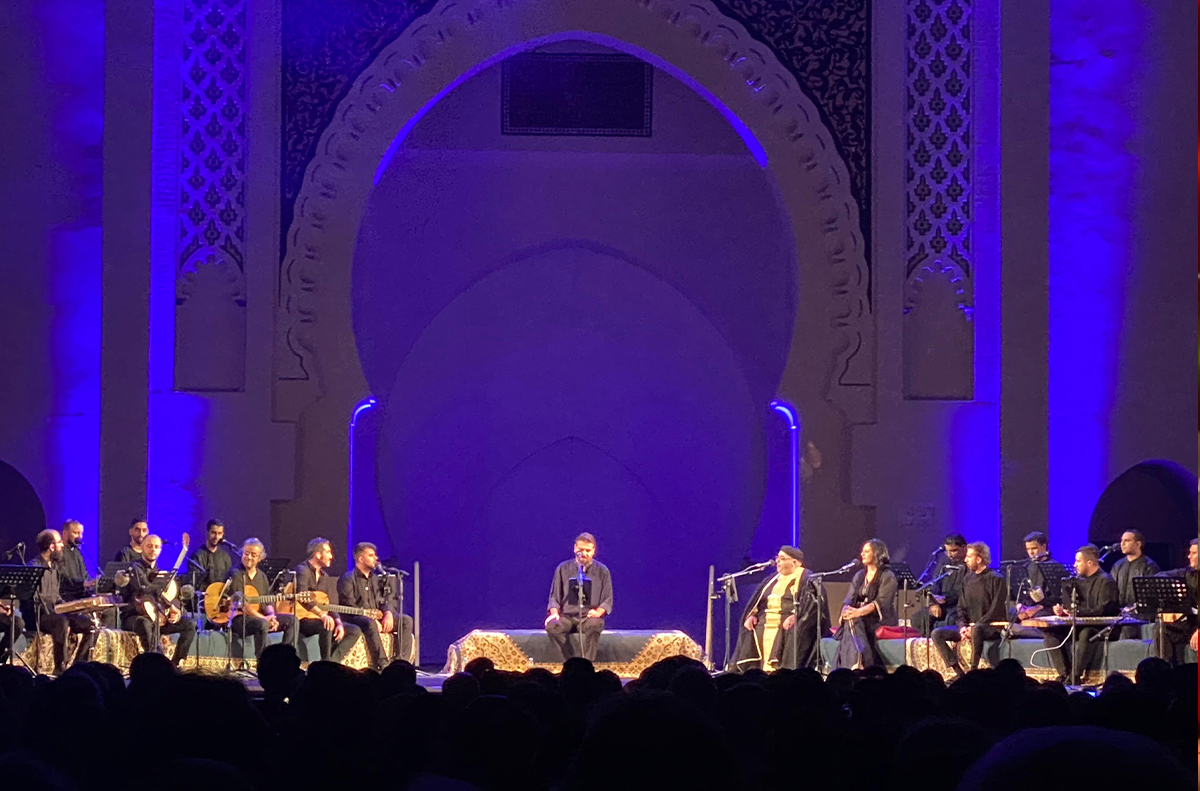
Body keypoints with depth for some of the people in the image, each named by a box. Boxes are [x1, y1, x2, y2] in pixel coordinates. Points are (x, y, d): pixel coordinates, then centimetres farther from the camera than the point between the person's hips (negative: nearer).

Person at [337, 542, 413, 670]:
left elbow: (386, 599, 16)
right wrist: (374, 620, -23)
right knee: (370, 624, -41)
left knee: (406, 621, -12)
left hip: (377, 616, 7)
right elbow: (349, 606, -14)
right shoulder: (348, 579, -4)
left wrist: (388, 614, -9)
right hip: (355, 619, -7)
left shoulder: (375, 578, 20)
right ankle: (382, 665, -44)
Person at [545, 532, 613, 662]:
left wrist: (598, 612, -12)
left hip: (590, 616, -1)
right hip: (566, 616, 1)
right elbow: (554, 597, 14)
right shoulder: (563, 569, 12)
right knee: (552, 626, -33)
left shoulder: (602, 571, 9)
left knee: (594, 625, -38)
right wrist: (554, 613, -6)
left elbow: (607, 600, 9)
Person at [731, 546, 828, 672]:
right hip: (766, 626, 8)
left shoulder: (806, 580, -1)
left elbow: (814, 602, -15)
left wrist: (796, 616, -28)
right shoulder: (773, 580, 24)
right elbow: (758, 603, 26)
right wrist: (752, 615, 5)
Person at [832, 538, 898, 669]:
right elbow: (849, 599, 10)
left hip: (879, 621, -5)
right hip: (860, 620, 5)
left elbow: (881, 602, -15)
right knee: (849, 625, -29)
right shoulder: (859, 576, 20)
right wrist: (846, 610, -16)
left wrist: (859, 612, -31)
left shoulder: (887, 577, -1)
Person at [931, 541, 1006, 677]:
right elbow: (961, 607, 15)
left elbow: (997, 611, -13)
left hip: (990, 627, -7)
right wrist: (963, 626, -4)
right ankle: (958, 672, -14)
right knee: (937, 633, -10)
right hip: (969, 626, 7)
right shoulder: (968, 579, 14)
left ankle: (973, 670, -32)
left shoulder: (995, 579, -8)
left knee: (976, 630, -41)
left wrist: (975, 626, -18)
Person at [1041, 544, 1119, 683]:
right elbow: (1075, 606, 20)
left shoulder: (1106, 581, -8)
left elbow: (1103, 610, -19)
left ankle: (1075, 676, -34)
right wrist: (1063, 611, -2)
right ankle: (1064, 674, -17)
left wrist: (1078, 611, -25)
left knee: (1085, 634, -40)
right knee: (1050, 632, -11)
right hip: (1080, 626, 8)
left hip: (1099, 628, -8)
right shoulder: (1081, 581, 17)